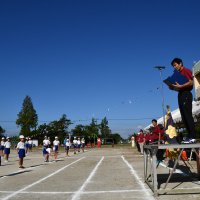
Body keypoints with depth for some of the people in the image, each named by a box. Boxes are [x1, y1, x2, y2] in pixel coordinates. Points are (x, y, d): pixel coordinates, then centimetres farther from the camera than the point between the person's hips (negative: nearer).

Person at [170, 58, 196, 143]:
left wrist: (180, 86, -19)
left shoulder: (186, 71, -1)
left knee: (188, 115, -13)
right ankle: (190, 136, 5)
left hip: (186, 94, -9)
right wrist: (173, 87, 5)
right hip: (180, 95, 9)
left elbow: (191, 82, -13)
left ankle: (192, 137, -14)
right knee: (184, 117, 4)